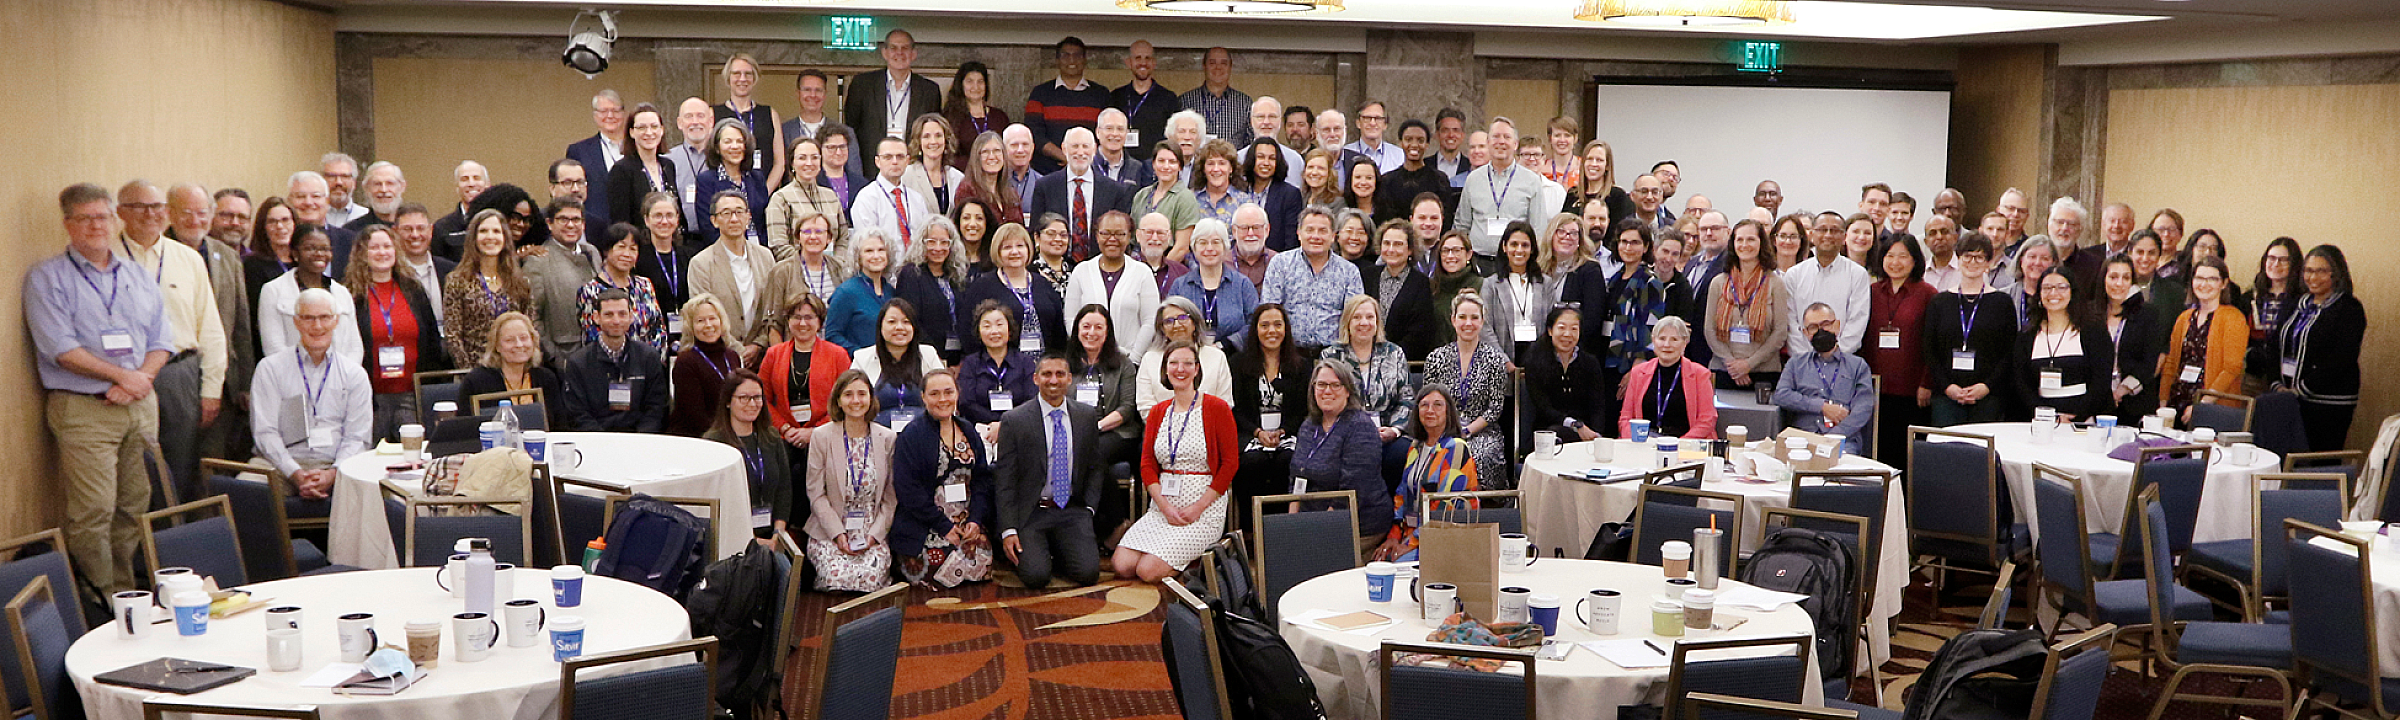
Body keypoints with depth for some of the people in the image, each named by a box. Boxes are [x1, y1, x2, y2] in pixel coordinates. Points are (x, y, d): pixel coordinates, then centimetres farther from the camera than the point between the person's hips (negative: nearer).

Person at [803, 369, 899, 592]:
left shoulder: (887, 438, 5)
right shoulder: (821, 436, 1)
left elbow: (891, 496, 6)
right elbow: (816, 493, -1)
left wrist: (875, 534, -8)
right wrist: (838, 534, -11)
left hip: (874, 534, 1)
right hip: (829, 533, -1)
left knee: (871, 578, -28)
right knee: (839, 578, -27)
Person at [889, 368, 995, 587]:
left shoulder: (968, 431, 13)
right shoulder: (911, 436, -4)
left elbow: (982, 479, 12)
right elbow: (908, 490, -11)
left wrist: (975, 519, -6)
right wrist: (944, 526, -16)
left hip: (967, 522, 5)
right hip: (923, 527, -5)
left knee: (980, 566, -17)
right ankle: (905, 562, 10)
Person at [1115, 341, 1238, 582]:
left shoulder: (1217, 408, -1)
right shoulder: (1157, 412, 13)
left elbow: (1230, 463, -5)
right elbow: (1147, 465, 8)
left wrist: (1197, 508, -12)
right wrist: (1166, 507, -9)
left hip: (1205, 509, -5)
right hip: (1162, 507, 5)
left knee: (1149, 570, -21)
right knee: (1122, 566, -14)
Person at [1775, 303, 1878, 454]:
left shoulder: (1857, 365, 18)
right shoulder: (1796, 364, 23)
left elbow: (1863, 409, 4)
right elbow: (1781, 395, 5)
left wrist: (1830, 438, -12)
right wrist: (1822, 407, -6)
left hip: (1844, 441, -1)